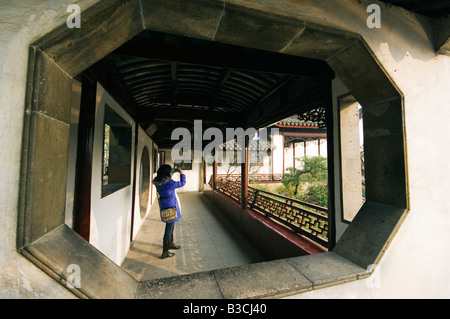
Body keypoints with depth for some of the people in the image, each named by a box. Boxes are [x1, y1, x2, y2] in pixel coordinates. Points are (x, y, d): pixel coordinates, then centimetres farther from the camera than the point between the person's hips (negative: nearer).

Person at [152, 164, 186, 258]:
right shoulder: (169, 183, -25)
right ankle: (165, 252, 16)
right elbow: (182, 183, -11)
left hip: (164, 205, 9)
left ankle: (170, 243, 45)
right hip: (170, 207, -9)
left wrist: (171, 174, 17)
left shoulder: (157, 182, -3)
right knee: (169, 228, 4)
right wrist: (181, 173, 2)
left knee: (171, 225, 26)